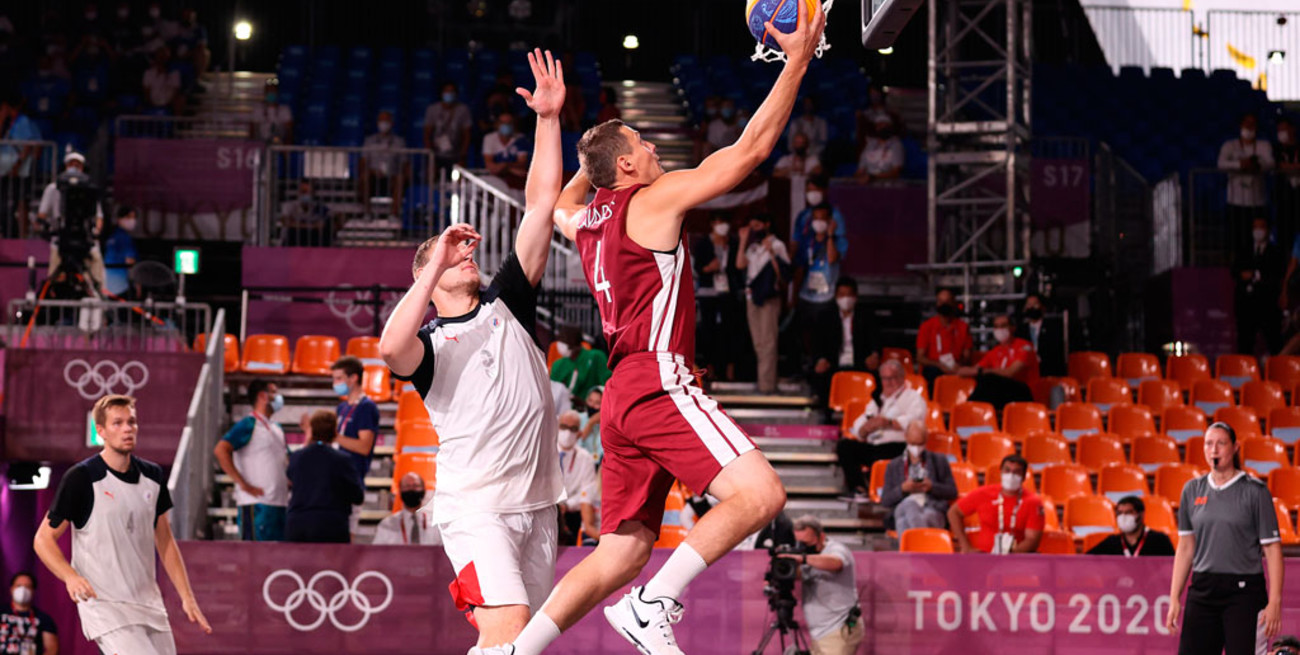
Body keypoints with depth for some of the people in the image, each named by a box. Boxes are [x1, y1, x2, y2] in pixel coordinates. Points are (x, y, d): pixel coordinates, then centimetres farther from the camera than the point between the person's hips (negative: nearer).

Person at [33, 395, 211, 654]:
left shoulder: (153, 475, 9)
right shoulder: (81, 478, -8)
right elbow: (44, 538, -5)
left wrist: (187, 596, 10)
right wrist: (71, 576, -23)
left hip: (149, 604, 6)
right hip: (104, 605, -6)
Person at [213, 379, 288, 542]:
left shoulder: (277, 429, 21)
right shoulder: (248, 425, -6)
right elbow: (220, 450, -18)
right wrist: (243, 484, -19)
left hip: (280, 503, 9)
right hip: (257, 504, -9)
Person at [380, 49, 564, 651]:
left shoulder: (507, 304, 17)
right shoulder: (428, 343, 6)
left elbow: (542, 203, 11)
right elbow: (391, 348, -21)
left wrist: (548, 119, 5)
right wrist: (434, 267, -14)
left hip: (537, 503, 5)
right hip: (475, 505, -5)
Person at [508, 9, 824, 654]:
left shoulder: (586, 220, 20)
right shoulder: (653, 201, -2)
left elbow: (555, 203, 48)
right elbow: (751, 149, -5)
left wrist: (593, 154, 45)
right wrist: (797, 64, -1)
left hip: (622, 396, 9)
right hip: (658, 381, -9)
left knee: (621, 554, 9)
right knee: (759, 494, -18)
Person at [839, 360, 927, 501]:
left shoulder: (913, 397, 11)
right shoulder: (877, 401, 29)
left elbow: (915, 421, -12)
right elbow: (858, 430, 17)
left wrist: (889, 423, -21)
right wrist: (867, 427, -7)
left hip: (899, 446, -7)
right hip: (873, 446, 7)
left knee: (878, 457, -38)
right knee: (844, 446, -16)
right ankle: (859, 490, -23)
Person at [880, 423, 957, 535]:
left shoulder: (939, 461, 23)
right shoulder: (893, 466, 25)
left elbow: (952, 493, 15)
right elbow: (885, 501, 17)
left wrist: (932, 487, -3)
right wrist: (903, 489, -2)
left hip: (934, 511, -1)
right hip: (904, 510, 1)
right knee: (910, 505, -40)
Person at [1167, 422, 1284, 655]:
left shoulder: (1255, 491, -4)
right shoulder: (1192, 490, 9)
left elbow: (1272, 548, -5)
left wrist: (1274, 601, -13)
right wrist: (1174, 598, 8)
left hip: (1244, 592, -4)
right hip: (1202, 590, 4)